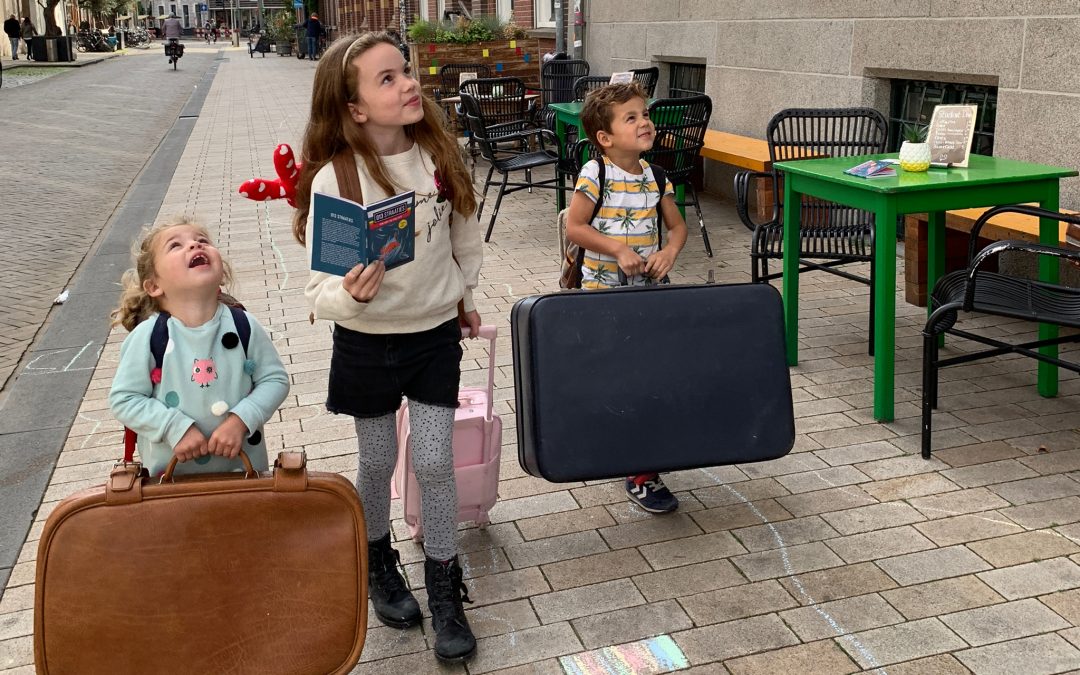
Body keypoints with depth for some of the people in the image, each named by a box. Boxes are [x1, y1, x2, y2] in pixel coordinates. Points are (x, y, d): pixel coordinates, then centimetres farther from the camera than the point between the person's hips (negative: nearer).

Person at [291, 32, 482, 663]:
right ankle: (378, 563, 42)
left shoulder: (441, 158, -10)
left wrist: (462, 297, 19)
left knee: (435, 464, 4)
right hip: (366, 344, -2)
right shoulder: (333, 180, -20)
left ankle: (445, 591, 22)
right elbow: (321, 291, -20)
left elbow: (466, 240, 8)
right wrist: (350, 294, -41)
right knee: (378, 462, 15)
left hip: (436, 335, 2)